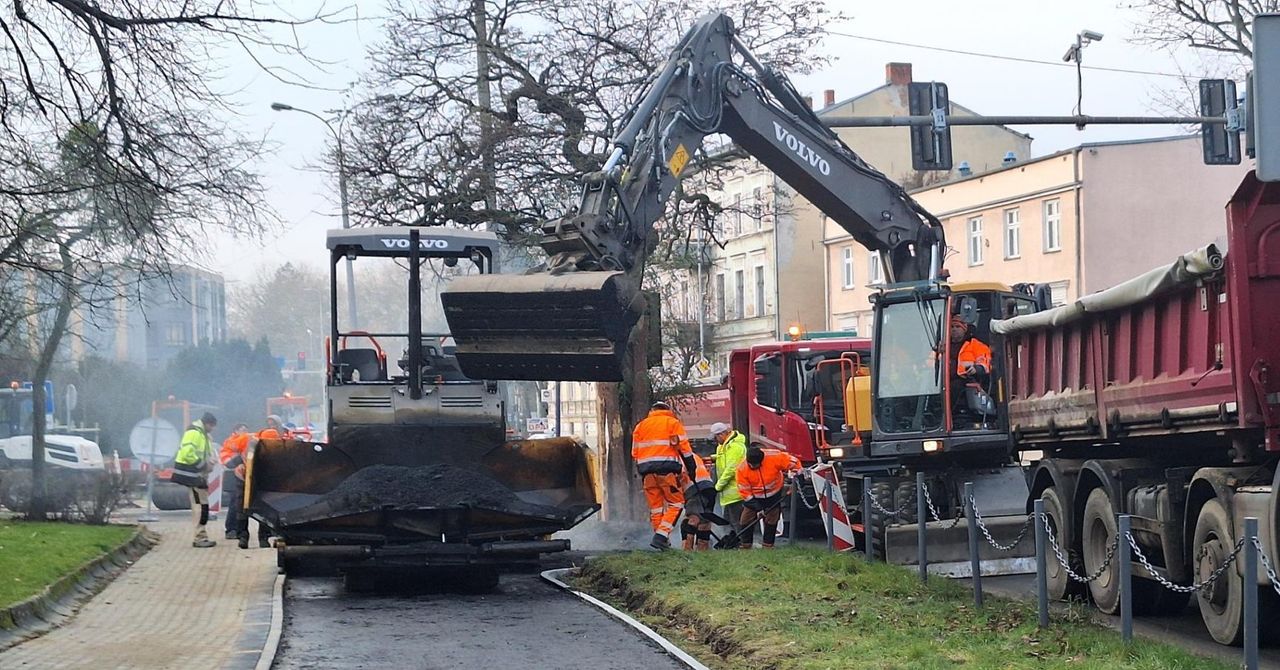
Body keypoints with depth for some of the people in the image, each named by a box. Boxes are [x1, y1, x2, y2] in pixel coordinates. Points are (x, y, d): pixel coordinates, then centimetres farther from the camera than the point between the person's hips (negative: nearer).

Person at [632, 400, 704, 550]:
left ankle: (661, 539, 9)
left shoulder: (640, 425, 20)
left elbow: (635, 453, 18)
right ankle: (661, 536, -15)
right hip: (667, 470, -4)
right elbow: (684, 447, 0)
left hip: (646, 470, 4)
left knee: (655, 507, 10)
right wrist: (692, 468, 4)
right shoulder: (673, 423, 8)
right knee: (676, 504, 0)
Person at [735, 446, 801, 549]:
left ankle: (767, 545, 6)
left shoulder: (774, 457, -28)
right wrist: (758, 508, -17)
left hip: (773, 495, 0)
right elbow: (744, 491, -17)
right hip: (754, 497, 1)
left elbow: (793, 462, -14)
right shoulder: (742, 469, -24)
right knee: (746, 520, -3)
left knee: (771, 520, -1)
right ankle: (745, 545, 7)